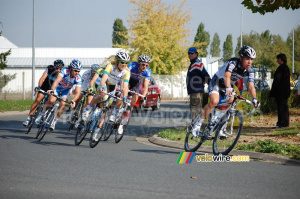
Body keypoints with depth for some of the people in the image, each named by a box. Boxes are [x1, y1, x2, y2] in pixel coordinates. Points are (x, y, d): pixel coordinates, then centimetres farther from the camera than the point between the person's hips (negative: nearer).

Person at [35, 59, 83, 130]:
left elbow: (78, 92, -32)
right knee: (51, 101, -22)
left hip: (66, 90, 2)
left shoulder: (78, 78, -29)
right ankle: (42, 114, 2)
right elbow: (57, 80, -47)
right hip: (58, 87, -2)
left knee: (63, 104, -19)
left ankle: (54, 121, -2)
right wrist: (52, 90, -64)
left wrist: (73, 101, -51)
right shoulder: (65, 71, -34)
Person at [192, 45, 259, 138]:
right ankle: (198, 124, -17)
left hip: (229, 85, 6)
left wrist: (254, 99, -38)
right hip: (217, 82, -6)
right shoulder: (233, 63, -31)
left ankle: (222, 129, 3)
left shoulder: (250, 71, -13)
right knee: (214, 101, -28)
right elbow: (227, 76, -47)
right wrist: (228, 89, -65)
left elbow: (251, 86, -20)